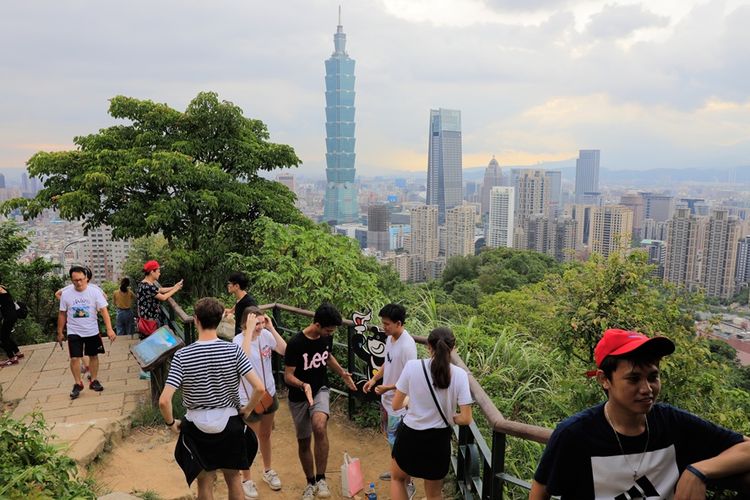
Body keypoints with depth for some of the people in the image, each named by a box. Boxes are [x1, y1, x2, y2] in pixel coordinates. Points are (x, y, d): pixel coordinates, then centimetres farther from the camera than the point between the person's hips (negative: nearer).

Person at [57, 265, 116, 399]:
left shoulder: (94, 292, -11)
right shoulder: (66, 294, -6)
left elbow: (104, 311, -13)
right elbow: (62, 314, 5)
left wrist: (109, 329, -21)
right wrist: (60, 332, 9)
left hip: (92, 332, 0)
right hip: (74, 332, 0)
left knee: (93, 356, 11)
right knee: (74, 358, -5)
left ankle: (94, 381, 26)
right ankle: (78, 383, 11)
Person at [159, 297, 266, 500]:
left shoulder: (182, 356, -15)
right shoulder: (234, 350, -14)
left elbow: (164, 401, -21)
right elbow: (259, 388, -19)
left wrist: (171, 423, -2)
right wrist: (246, 410, -1)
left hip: (198, 428, -1)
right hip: (230, 425, 1)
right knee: (233, 478, 22)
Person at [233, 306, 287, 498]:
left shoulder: (266, 335, -10)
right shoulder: (238, 340, -23)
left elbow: (285, 351, -20)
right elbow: (243, 356, -45)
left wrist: (271, 328, -22)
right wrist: (250, 329, -40)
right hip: (248, 399, -5)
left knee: (265, 435, 24)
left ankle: (268, 471, 45)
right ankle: (246, 480, 32)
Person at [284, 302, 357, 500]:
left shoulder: (327, 337, -7)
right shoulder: (296, 343, -24)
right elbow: (288, 376, -19)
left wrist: (342, 373, 5)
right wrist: (303, 385, -38)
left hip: (320, 391, 2)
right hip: (298, 397, -2)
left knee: (320, 427, -27)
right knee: (303, 441, 11)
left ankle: (321, 479, -13)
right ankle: (310, 482, 34)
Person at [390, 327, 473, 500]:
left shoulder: (412, 366, -15)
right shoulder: (459, 374, -13)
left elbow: (396, 405, -7)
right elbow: (466, 419, -13)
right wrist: (448, 416, 7)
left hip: (410, 436, -1)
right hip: (439, 440, 1)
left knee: (397, 478, 29)